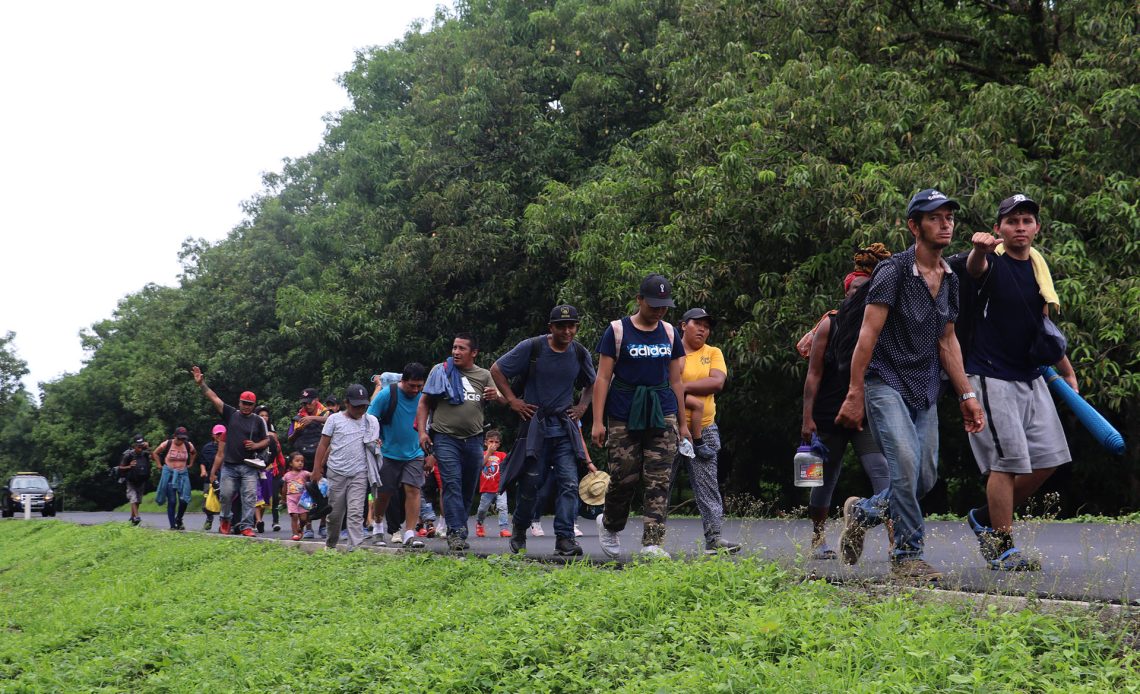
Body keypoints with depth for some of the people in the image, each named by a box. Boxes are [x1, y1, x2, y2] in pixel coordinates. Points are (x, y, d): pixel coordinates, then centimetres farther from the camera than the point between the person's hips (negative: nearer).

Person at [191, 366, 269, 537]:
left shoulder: (259, 421, 5)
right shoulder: (231, 414, 5)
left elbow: (267, 439, 9)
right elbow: (214, 398, 1)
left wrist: (256, 445, -11)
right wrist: (201, 384, -5)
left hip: (249, 466, -1)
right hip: (229, 465, 1)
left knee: (249, 497, -9)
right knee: (226, 495, 4)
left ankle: (246, 526, -8)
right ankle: (226, 520, 27)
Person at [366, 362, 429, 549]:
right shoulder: (386, 394, -10)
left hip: (414, 454, 2)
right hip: (388, 453, -2)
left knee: (413, 489, -11)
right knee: (383, 493, 7)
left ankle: (409, 533, -10)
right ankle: (378, 529, 27)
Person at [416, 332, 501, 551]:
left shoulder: (484, 375, 11)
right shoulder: (440, 371, 6)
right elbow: (424, 403, 8)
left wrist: (496, 396, -19)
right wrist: (422, 431, -3)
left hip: (474, 440, 3)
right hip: (446, 438, -3)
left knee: (468, 488, 7)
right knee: (452, 484, -14)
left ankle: (458, 531, 20)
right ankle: (456, 532, -18)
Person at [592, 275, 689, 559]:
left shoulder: (669, 333, 12)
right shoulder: (617, 331, 0)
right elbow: (603, 378, -1)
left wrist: (682, 423, 16)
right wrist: (598, 421, -8)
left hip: (662, 415, 3)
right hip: (623, 415, -3)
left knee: (659, 480, -6)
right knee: (624, 477, -1)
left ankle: (653, 543, -7)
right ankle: (609, 524, 27)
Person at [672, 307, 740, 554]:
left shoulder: (713, 353, 12)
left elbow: (718, 382, -5)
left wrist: (683, 386, -10)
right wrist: (689, 400, -18)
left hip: (704, 429, 2)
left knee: (708, 486, -2)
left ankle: (715, 537, -4)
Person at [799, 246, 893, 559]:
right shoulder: (830, 325, 1)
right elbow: (813, 374, -1)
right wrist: (807, 418, -7)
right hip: (830, 415, -1)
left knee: (882, 472, -16)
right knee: (825, 478, 11)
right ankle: (818, 539, 27)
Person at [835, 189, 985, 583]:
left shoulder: (950, 280, 12)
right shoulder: (894, 271, -10)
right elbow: (868, 334, -13)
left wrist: (966, 394, 13)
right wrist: (854, 395, -17)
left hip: (925, 391, 7)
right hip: (887, 384, -7)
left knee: (926, 477, 3)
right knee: (906, 464, -20)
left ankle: (862, 512, 27)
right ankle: (907, 555, -7)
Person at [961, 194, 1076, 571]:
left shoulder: (1039, 268, 12)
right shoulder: (992, 262, -9)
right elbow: (975, 268, -35)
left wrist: (1068, 372, 24)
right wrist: (979, 249, -59)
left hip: (1031, 377, 8)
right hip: (991, 378, -8)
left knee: (1048, 458, 7)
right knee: (1008, 460, -11)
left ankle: (986, 518, 21)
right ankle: (1002, 549, -4)